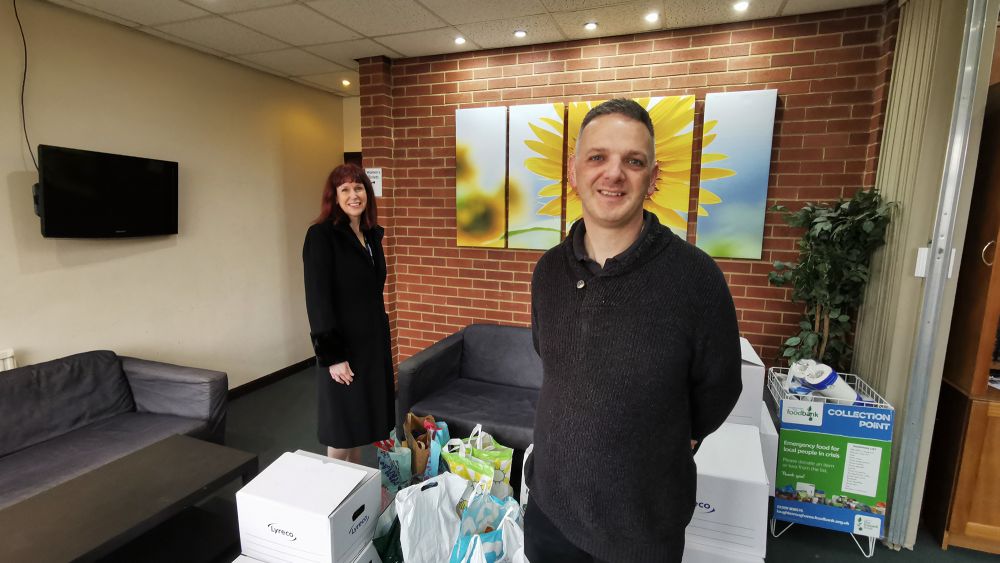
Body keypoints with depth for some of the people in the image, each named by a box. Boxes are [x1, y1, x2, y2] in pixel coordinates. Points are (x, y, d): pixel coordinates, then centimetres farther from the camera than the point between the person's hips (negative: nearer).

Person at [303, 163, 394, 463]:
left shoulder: (372, 235, 8)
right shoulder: (321, 236, -13)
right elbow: (317, 299, -16)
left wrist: (382, 339, 13)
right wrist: (331, 355, -19)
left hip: (373, 341, 7)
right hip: (343, 346, -7)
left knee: (360, 420, 17)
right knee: (341, 427, 7)